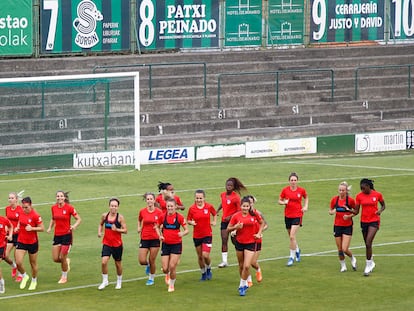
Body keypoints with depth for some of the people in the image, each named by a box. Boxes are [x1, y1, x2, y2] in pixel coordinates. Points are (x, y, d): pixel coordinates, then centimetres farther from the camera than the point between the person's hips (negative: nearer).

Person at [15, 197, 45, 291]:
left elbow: (42, 228, -14)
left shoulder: (35, 215, -17)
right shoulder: (21, 213, -1)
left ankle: (34, 281, 33)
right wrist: (18, 227, -1)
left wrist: (32, 228, -27)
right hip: (21, 241, 4)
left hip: (32, 242, -4)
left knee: (33, 264, 11)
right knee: (18, 263, -9)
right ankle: (24, 276, 20)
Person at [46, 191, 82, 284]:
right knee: (55, 258, 0)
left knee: (62, 258, -2)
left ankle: (64, 277, 21)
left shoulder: (69, 208, -11)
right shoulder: (53, 208, 3)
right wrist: (50, 227, 4)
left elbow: (79, 219, -6)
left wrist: (74, 226, -25)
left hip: (66, 235, -4)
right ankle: (67, 261, 34)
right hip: (57, 235, 5)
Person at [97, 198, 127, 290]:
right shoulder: (104, 216, -1)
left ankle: (119, 282, 31)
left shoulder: (120, 217, -11)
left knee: (118, 264, 11)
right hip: (107, 243, 2)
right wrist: (99, 232, 2)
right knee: (104, 262, -14)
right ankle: (105, 281, 3)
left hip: (117, 244, -2)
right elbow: (101, 224, 19)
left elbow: (125, 230, -11)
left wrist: (116, 229, -26)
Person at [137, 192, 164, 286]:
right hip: (144, 239, 2)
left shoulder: (159, 212, -7)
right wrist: (139, 227, 3)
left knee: (152, 261, 2)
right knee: (142, 261, -7)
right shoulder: (142, 211, 0)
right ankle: (148, 265, 30)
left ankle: (151, 278, 24)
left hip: (155, 239, -2)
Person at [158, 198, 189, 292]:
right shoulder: (163, 217, -2)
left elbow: (186, 230, -5)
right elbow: (158, 227, 15)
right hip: (166, 245, 2)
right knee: (165, 269, 0)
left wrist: (182, 233, -27)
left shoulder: (179, 217, -9)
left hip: (176, 245, -2)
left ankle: (172, 285, 17)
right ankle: (167, 275, 38)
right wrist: (160, 236, -2)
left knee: (172, 267, -7)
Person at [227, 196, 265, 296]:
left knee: (247, 266, -12)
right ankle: (244, 283, 33)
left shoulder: (254, 215, -6)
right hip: (239, 243, 2)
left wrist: (259, 233, 1)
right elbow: (228, 229, -2)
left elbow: (262, 223, 12)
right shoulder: (236, 216, -7)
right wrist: (235, 227, -20)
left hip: (251, 243, -2)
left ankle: (242, 285, 2)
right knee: (241, 265, 13)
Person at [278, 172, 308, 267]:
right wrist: (284, 202, -16)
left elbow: (306, 198, 16)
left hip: (297, 215, -3)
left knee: (292, 236, -14)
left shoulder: (301, 190, -4)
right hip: (288, 215, 3)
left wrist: (305, 206, 1)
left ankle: (292, 257, -4)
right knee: (291, 236, 15)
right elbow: (280, 201, 5)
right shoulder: (285, 190, -3)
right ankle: (297, 250, 43)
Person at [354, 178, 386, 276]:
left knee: (368, 243, -16)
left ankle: (368, 265, -7)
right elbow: (356, 211, -1)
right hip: (364, 221, 4)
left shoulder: (377, 195, -7)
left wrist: (380, 210, -13)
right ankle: (371, 262, 34)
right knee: (367, 244, 13)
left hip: (374, 221, -4)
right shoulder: (359, 196, -2)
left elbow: (383, 205, 9)